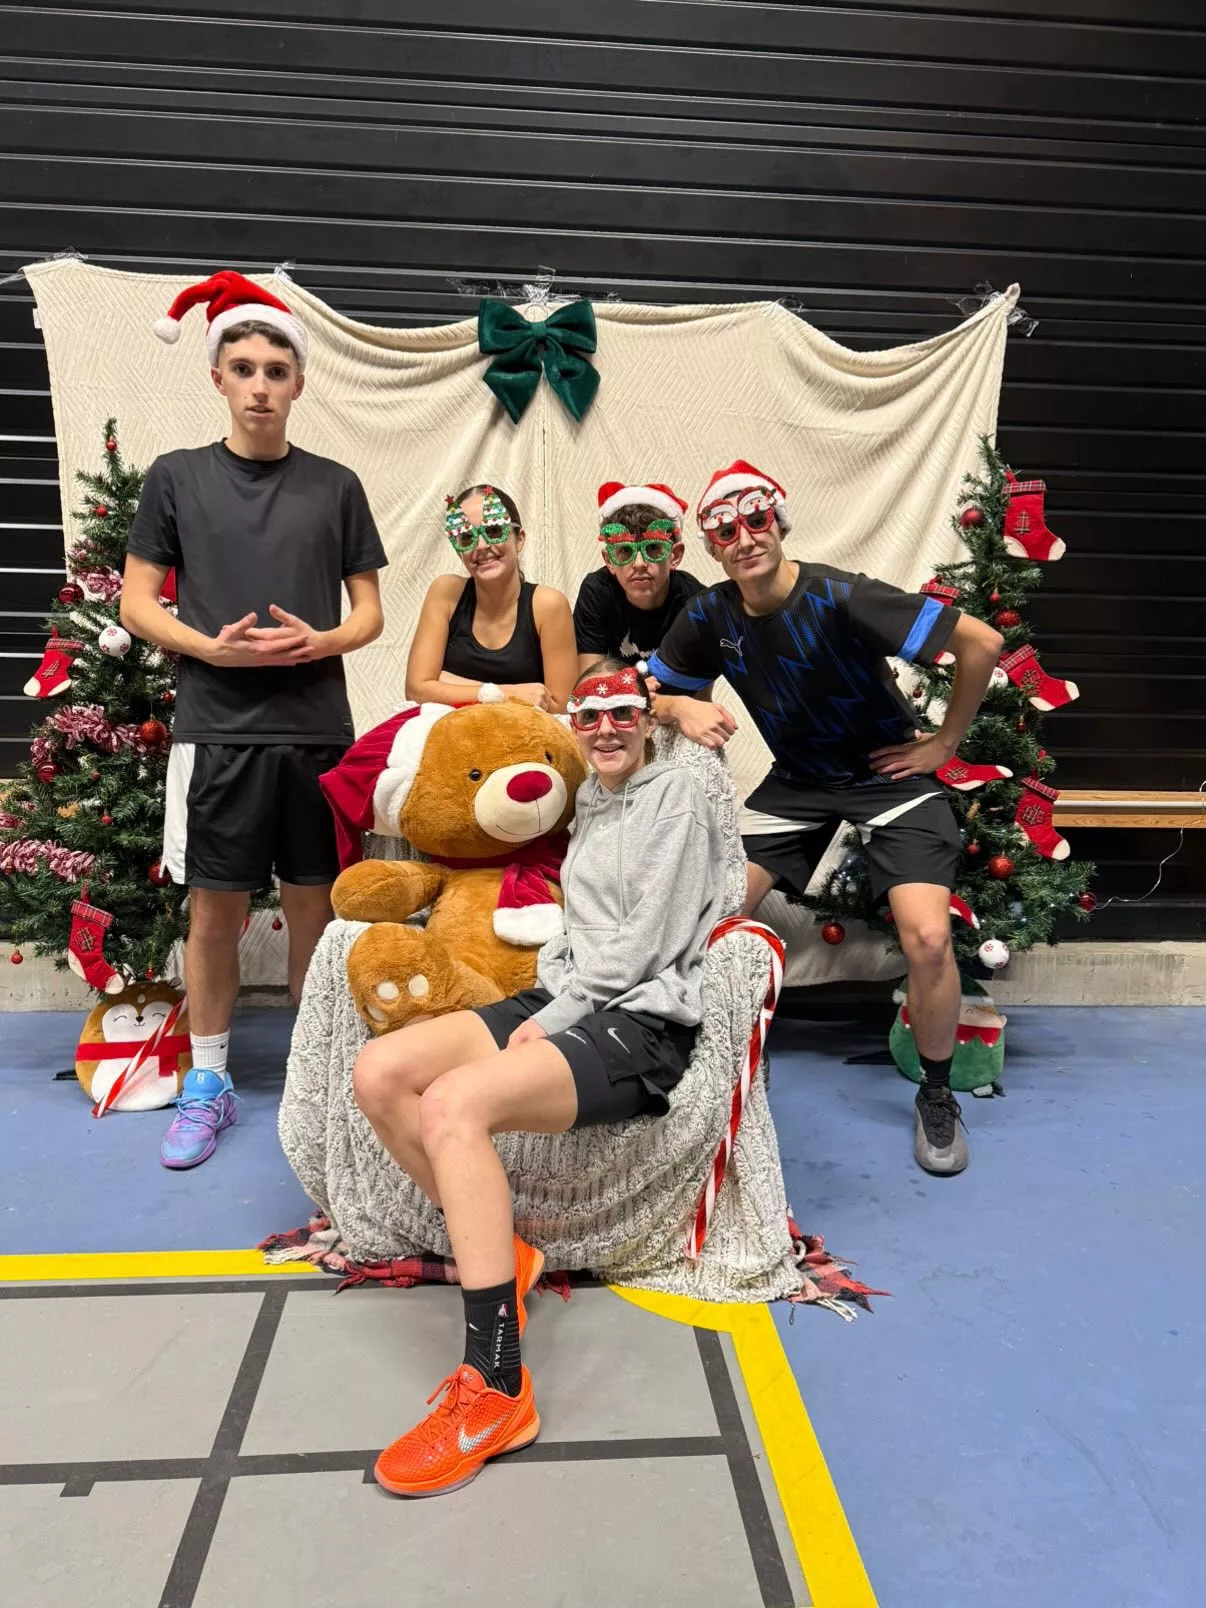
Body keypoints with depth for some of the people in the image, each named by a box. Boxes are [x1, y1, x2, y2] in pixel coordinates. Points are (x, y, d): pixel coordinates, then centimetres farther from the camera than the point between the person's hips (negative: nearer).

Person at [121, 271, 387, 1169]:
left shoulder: (335, 486, 6)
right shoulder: (177, 477, 4)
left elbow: (370, 613, 8)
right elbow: (136, 603, 4)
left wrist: (317, 642, -12)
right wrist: (212, 647, -13)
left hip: (317, 729, 1)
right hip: (217, 729, -1)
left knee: (313, 903, 8)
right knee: (215, 907, 4)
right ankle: (207, 1085, 19)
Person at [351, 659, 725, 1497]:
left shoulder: (675, 796, -1)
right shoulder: (590, 800, 22)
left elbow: (644, 943, -10)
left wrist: (554, 1018, -12)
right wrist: (547, 1002, 2)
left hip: (642, 1025, -8)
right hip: (567, 1000, 8)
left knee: (454, 1105, -32)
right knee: (378, 1073, -12)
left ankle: (499, 1393, -26)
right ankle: (502, 1251, 2)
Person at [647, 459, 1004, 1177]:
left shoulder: (840, 598, -24)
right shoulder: (712, 614, -8)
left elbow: (981, 642, -24)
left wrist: (944, 742, -14)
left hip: (886, 773, -4)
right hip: (797, 780, 5)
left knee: (928, 939, -20)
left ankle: (938, 1097, 6)